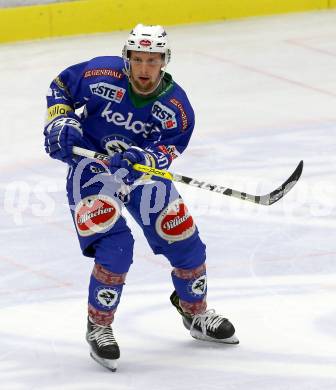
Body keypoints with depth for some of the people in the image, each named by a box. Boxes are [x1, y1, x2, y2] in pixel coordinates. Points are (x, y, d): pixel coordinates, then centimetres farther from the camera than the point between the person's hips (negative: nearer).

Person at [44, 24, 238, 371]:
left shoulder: (177, 107, -15)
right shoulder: (100, 75, -19)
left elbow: (167, 151, -19)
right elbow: (61, 86, -2)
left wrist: (141, 158, -39)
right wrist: (60, 121, -16)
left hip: (142, 169, 3)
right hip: (91, 163, -3)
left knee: (184, 240, 5)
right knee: (115, 246, -22)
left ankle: (195, 313, 32)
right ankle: (98, 326, -3)